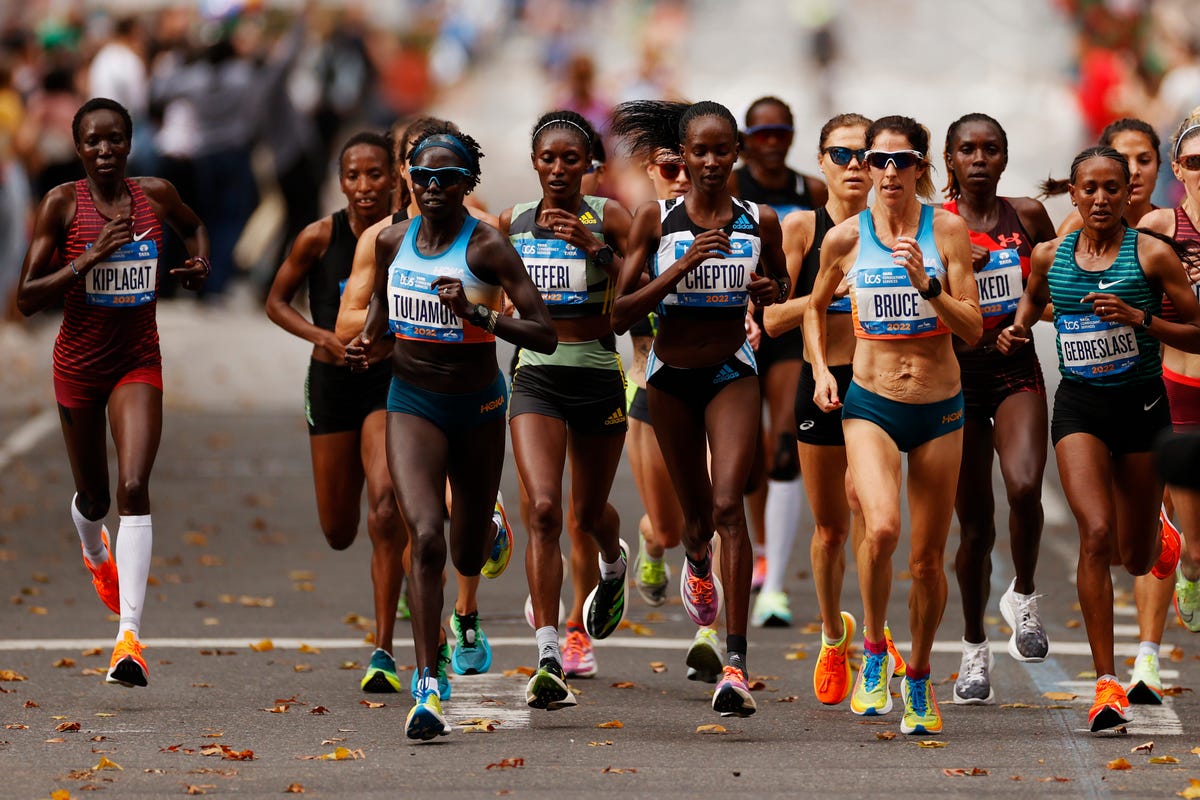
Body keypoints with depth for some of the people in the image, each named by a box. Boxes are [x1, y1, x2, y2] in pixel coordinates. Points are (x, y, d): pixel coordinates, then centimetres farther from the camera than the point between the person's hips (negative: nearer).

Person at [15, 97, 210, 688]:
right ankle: (96, 552, 55)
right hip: (79, 363, 0)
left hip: (138, 361, 0)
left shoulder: (155, 195, -2)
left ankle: (130, 638, -25)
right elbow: (27, 299, -13)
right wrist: (89, 259, -24)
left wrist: (200, 262, 3)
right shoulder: (62, 204, -10)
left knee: (134, 488, -18)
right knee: (94, 496, 15)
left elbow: (192, 225, 24)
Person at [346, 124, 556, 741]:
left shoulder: (487, 248, -14)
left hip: (478, 405, -1)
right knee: (425, 535, -21)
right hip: (412, 401, 1)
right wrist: (365, 339, 0)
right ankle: (427, 687, -21)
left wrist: (476, 313, -31)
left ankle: (491, 530, 54)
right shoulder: (392, 241, -3)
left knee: (468, 560, 13)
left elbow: (545, 336, -18)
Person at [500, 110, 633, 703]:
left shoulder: (607, 216, -4)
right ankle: (548, 659, -20)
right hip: (536, 376, 1)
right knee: (543, 508, -18)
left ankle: (613, 564, 55)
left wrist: (594, 246, -23)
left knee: (588, 513, 15)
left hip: (598, 374, -1)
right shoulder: (513, 221, 5)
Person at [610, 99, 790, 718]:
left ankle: (735, 663, -22)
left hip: (732, 373, -1)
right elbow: (622, 312, -10)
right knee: (695, 511, 16)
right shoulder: (655, 219, -7)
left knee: (728, 505, -19)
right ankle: (697, 562, 57)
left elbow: (781, 284, 16)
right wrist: (684, 265, -22)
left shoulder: (760, 222, -3)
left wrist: (771, 291, -8)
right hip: (671, 374, 1)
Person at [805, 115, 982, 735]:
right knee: (881, 528, -27)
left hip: (939, 407, 1)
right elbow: (816, 308, 20)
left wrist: (927, 284, -20)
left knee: (927, 558, 7)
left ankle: (919, 678, 29)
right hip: (869, 404, -1)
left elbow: (973, 330, -7)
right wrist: (821, 370, 7)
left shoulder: (946, 230, -3)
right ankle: (873, 650, -5)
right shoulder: (845, 238, 0)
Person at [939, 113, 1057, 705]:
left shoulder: (1027, 216, 3)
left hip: (1016, 372, 0)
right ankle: (974, 649, 22)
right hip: (956, 373, 0)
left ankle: (1022, 597, 2)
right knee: (974, 523, 3)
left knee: (1024, 487, -25)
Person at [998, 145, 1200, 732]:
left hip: (1141, 403, -1)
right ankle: (1106, 684, -18)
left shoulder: (1152, 255, -7)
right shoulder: (1049, 256, 3)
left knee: (1135, 558, 11)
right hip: (1079, 404, 1)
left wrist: (1139, 319, -20)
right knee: (1096, 534, -19)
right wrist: (1017, 329, 7)